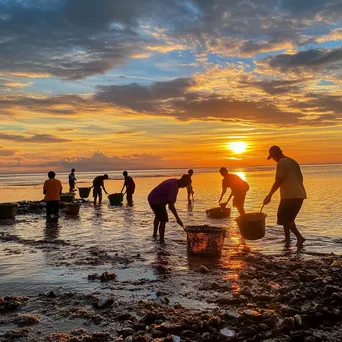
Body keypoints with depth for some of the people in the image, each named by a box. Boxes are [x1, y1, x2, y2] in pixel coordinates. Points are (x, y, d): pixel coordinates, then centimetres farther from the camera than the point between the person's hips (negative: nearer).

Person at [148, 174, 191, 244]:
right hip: (157, 201, -11)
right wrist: (178, 219, -27)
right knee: (163, 219, -9)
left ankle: (155, 234, 46)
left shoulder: (174, 181, 4)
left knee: (158, 216, 28)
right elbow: (171, 206, -30)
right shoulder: (174, 187, -27)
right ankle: (161, 240, -6)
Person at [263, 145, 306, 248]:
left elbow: (278, 181, -15)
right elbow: (301, 178, 20)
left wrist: (269, 196, -11)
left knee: (284, 218, -1)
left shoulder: (281, 163, -9)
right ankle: (287, 239, 19)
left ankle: (299, 237, -11)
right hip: (300, 195, 9)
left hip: (289, 196, -9)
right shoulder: (294, 162, 17)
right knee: (288, 218, 17)